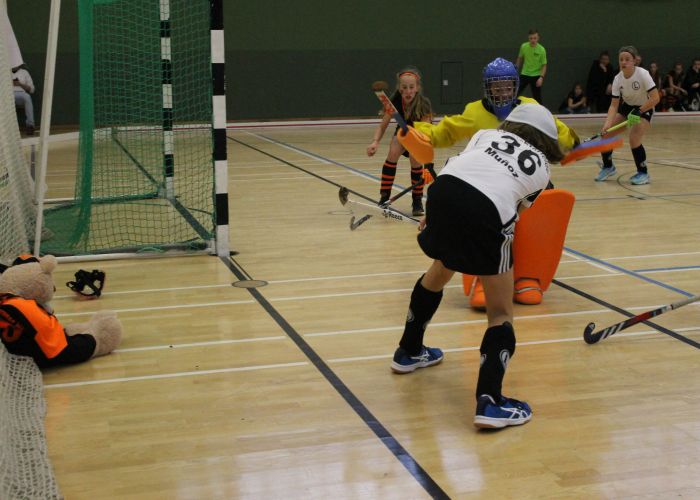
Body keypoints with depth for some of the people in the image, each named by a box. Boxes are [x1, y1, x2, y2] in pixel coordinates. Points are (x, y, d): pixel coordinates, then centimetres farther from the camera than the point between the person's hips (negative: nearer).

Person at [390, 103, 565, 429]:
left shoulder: (488, 134, 29)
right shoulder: (541, 168, 24)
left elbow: (453, 167, 19)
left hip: (444, 190, 4)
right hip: (488, 212, -4)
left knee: (439, 271, 33)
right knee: (501, 313, 11)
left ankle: (408, 352, 51)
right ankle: (489, 401, -3)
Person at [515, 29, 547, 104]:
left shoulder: (541, 50, -15)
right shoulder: (523, 46, -7)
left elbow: (544, 65, -10)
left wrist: (541, 77, -22)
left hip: (536, 76, -3)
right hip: (524, 74, 3)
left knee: (537, 97, 0)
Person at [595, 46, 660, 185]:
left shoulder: (642, 74, -26)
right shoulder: (618, 79, -14)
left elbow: (655, 98, -29)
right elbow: (614, 105, -14)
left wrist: (638, 111, -34)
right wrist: (607, 124, -29)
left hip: (644, 108, -5)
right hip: (626, 106, 5)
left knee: (634, 139, -24)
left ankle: (643, 174, -4)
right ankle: (608, 167, 21)